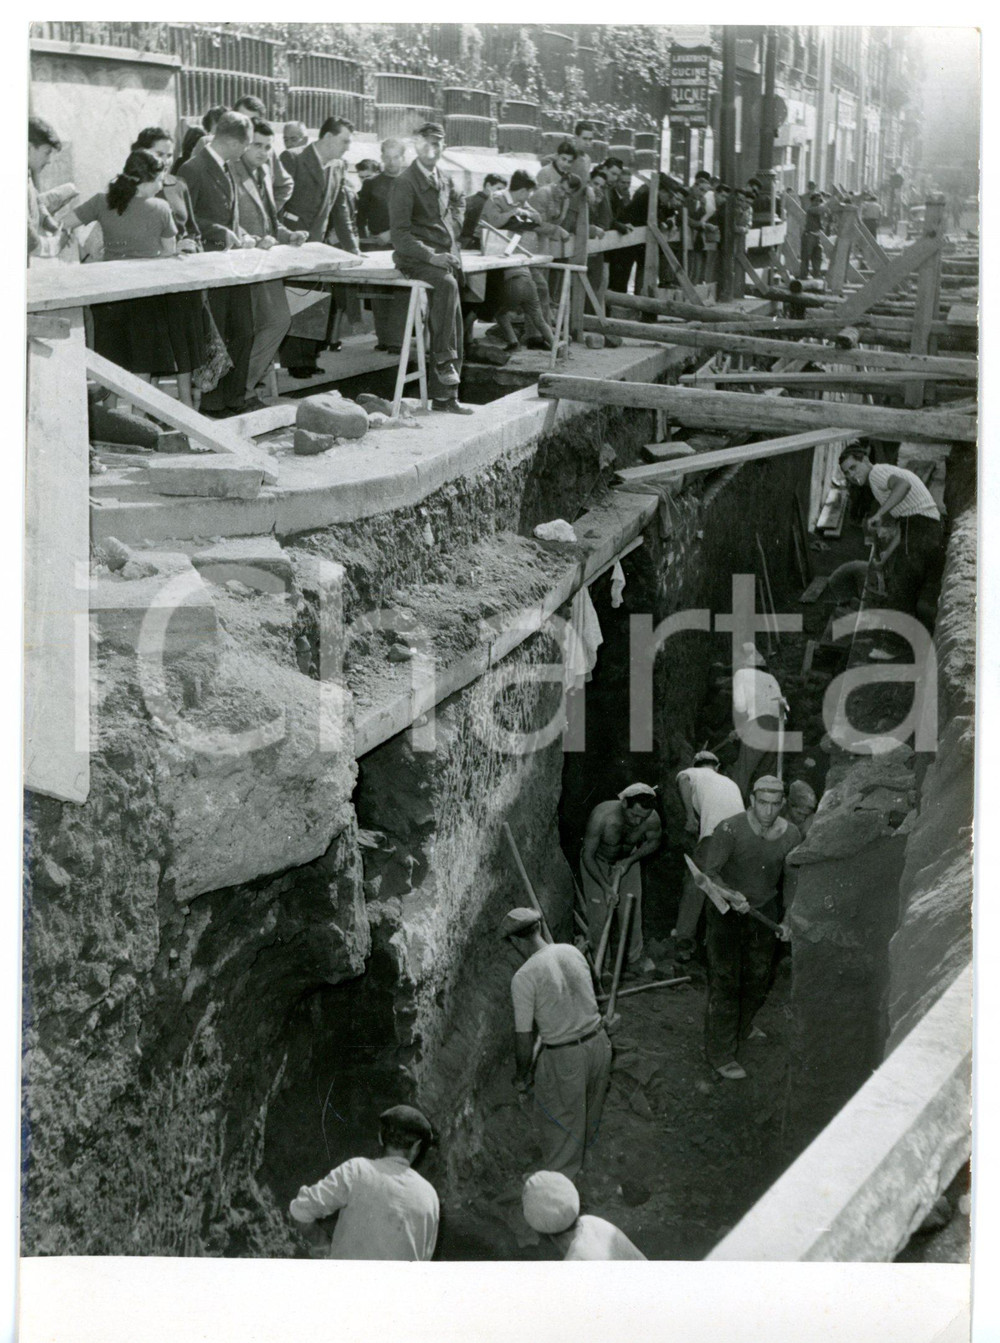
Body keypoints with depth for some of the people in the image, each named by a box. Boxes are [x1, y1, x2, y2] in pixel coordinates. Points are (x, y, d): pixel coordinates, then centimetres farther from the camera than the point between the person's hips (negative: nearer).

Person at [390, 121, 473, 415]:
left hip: (445, 257, 7)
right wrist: (430, 256, -22)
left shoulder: (444, 181, 14)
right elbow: (400, 234, -13)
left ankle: (444, 395, 5)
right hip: (416, 259, -7)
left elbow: (458, 204, 36)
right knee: (447, 284, -37)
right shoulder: (406, 182, -8)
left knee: (454, 326, 0)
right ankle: (444, 359, -31)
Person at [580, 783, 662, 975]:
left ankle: (634, 957, 25)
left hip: (627, 860, 3)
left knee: (632, 909, 4)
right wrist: (605, 886, -32)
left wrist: (630, 861, -18)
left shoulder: (652, 819, -30)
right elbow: (588, 856, -28)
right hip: (596, 862, -3)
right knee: (599, 911, -6)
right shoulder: (601, 816, -40)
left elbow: (654, 842, -5)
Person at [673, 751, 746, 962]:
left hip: (714, 834, -4)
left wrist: (690, 815, -6)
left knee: (695, 883, 2)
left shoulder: (693, 773, 21)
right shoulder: (730, 783, 36)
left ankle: (683, 943, -2)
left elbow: (682, 779, -3)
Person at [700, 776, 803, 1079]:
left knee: (759, 977, 16)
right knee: (725, 981, -5)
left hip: (764, 911, 5)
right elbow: (709, 872, -20)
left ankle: (742, 1028, 42)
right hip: (726, 911, -4)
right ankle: (721, 1054, 3)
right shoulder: (730, 830, -22)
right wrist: (731, 895, -37)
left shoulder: (791, 835, -8)